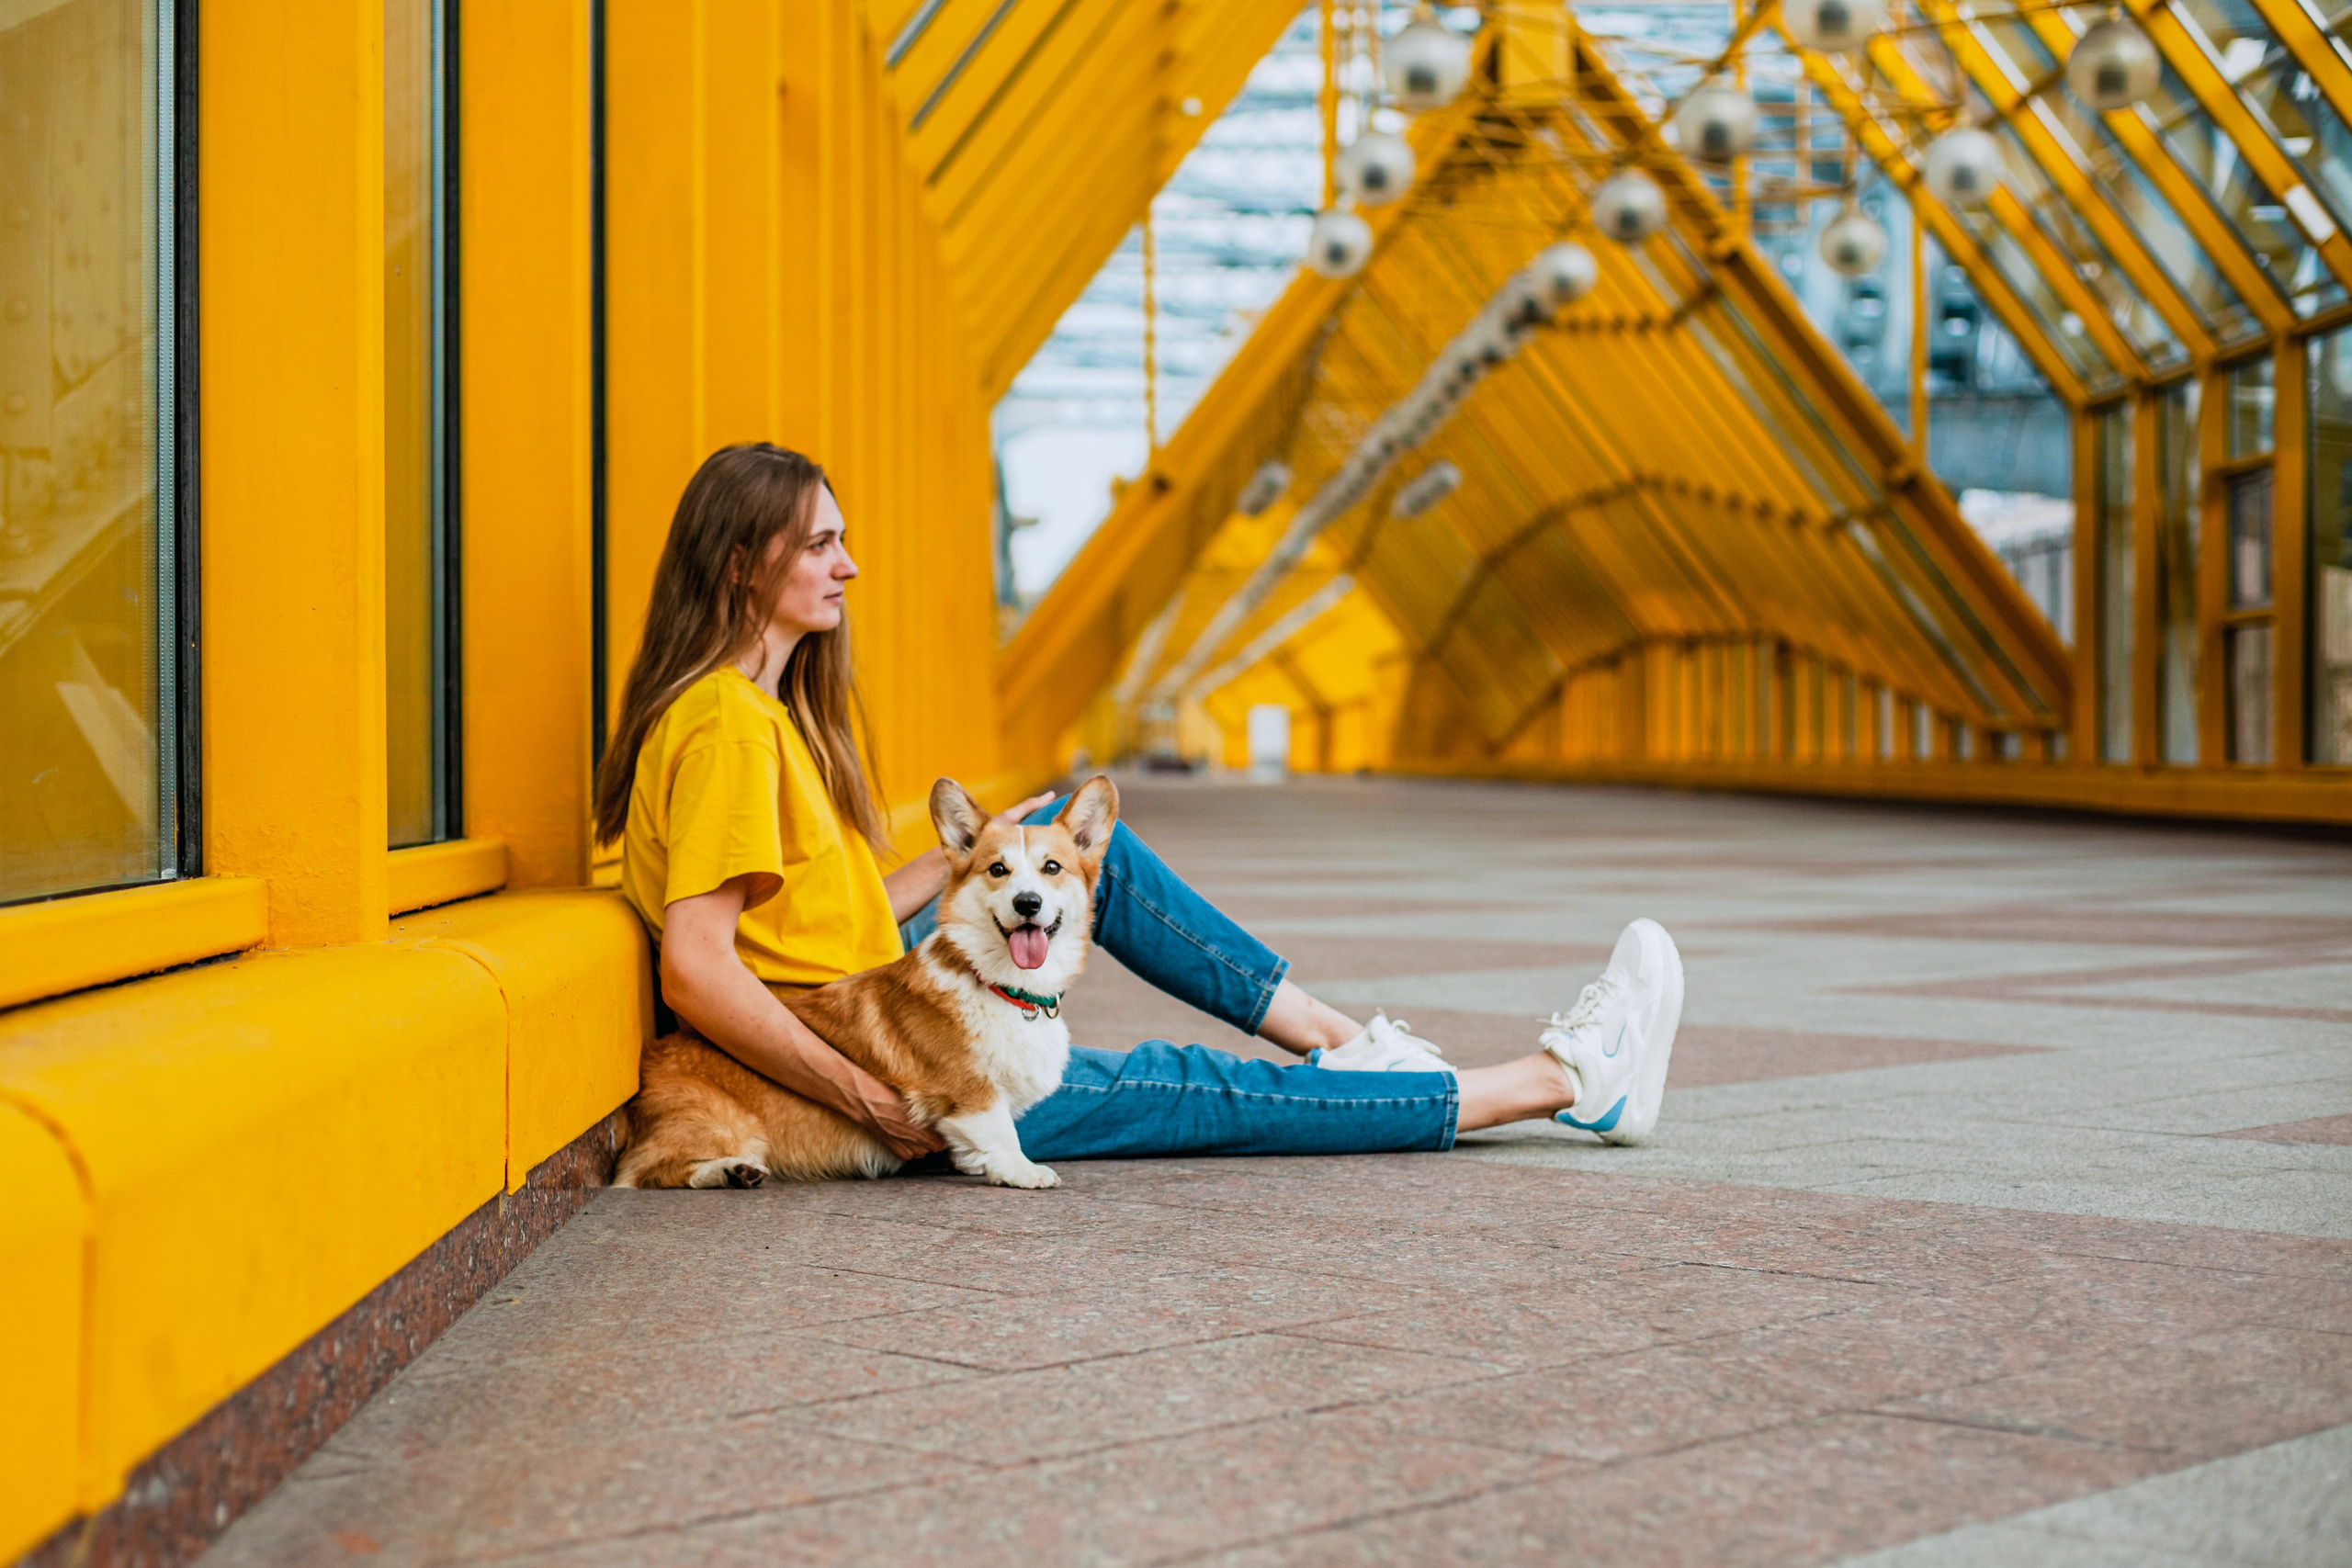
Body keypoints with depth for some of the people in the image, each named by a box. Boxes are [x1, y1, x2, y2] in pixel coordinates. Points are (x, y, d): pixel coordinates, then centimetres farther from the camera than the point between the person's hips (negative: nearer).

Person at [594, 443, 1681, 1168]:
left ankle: (1338, 1038, 9)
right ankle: (1568, 1079, 3)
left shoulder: (764, 705, 10)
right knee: (1201, 1093, -5)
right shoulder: (725, 725, -20)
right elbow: (695, 970, -28)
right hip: (844, 1062, -10)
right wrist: (864, 1098, -27)